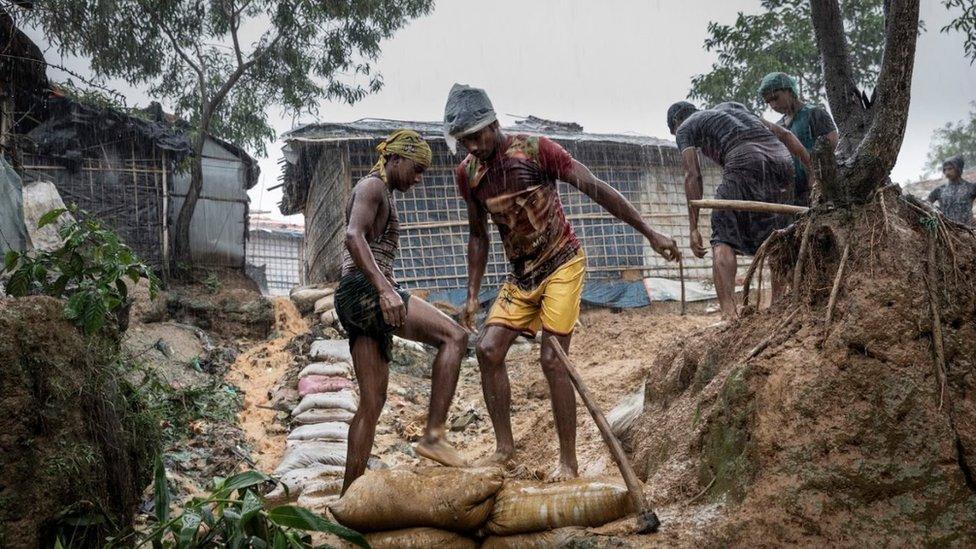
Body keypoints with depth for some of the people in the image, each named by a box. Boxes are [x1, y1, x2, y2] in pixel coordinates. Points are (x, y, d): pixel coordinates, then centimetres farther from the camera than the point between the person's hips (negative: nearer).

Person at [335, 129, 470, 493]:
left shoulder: (382, 196, 28)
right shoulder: (372, 187, -3)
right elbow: (354, 236, -21)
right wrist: (385, 289, -31)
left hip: (354, 300, 10)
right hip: (364, 289, -10)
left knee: (373, 400, 6)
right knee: (454, 336, -16)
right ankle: (433, 435, -22)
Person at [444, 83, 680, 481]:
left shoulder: (534, 149, -17)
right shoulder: (467, 173, -1)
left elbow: (596, 189, -15)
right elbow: (478, 236, 11)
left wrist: (649, 233, -16)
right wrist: (472, 295, 7)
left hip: (561, 264, -6)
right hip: (521, 273, 6)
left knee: (552, 358, -13)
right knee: (488, 348, -5)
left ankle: (569, 462, -3)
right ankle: (504, 447, 7)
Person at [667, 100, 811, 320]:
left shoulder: (685, 128, 20)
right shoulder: (730, 107, 38)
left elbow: (693, 175, 5)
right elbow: (784, 134, 29)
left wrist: (694, 228, 1)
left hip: (744, 163, -6)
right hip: (781, 159, 6)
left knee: (723, 238, -2)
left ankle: (729, 314, -16)